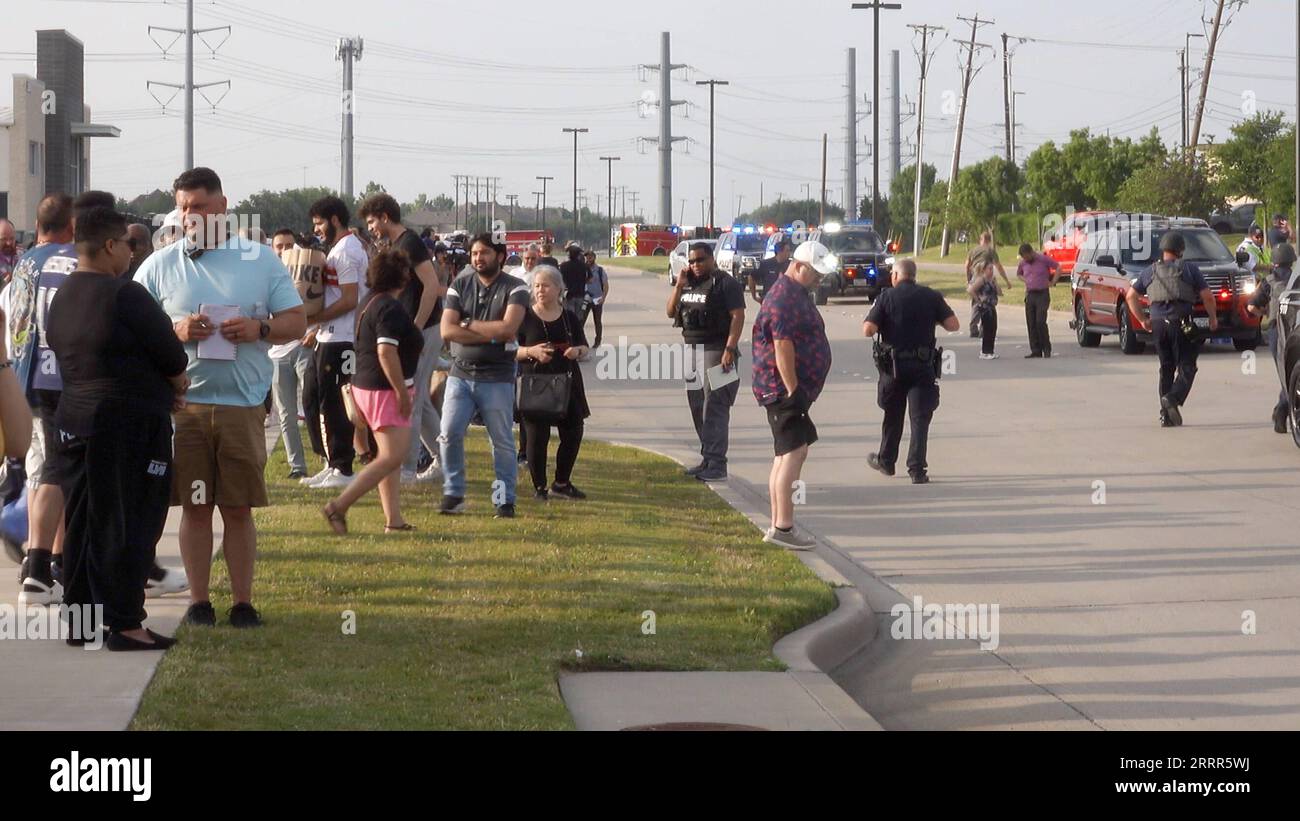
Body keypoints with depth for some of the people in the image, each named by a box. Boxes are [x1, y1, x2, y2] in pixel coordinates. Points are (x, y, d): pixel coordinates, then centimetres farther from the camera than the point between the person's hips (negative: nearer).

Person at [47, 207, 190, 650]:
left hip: (76, 421, 8)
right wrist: (178, 382, 9)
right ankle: (125, 624, -2)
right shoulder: (123, 295, -17)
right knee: (129, 523, -3)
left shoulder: (62, 297, 10)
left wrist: (163, 389, 10)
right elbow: (170, 354, -15)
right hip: (130, 423, -8)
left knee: (83, 522, 12)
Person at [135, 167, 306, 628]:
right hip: (183, 403, 0)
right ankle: (198, 602, 9)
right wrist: (175, 331, -12)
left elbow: (297, 322, 8)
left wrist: (259, 329, -12)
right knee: (195, 508, 3)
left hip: (242, 403, 0)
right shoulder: (159, 266, 6)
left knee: (239, 508, 3)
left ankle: (243, 602, 10)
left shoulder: (261, 261, 7)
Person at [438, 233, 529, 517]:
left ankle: (504, 499, 10)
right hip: (460, 373, 3)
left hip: (497, 378, -3)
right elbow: (447, 330, -5)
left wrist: (468, 326, -9)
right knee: (450, 434, -5)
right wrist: (490, 334, -12)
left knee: (502, 440, 3)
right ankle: (453, 494, 6)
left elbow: (508, 328, -18)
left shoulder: (514, 288, -2)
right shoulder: (460, 286, 7)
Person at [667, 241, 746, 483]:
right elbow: (671, 312, 16)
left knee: (714, 407, -11)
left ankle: (717, 465, -13)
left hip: (716, 351, -8)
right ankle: (708, 459, 17)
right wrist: (679, 286, 2)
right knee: (698, 408, 10)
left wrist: (730, 349, -22)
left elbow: (737, 317, -14)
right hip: (692, 351, 8)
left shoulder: (725, 284, -8)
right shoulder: (689, 285, 16)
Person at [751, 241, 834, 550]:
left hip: (793, 387, 11)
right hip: (783, 387, -11)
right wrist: (793, 390, -23)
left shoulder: (799, 295, 19)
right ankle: (783, 527, -19)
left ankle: (777, 527, 15)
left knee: (786, 454, 12)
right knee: (794, 451, -15)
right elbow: (783, 348, -22)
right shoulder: (783, 298, -16)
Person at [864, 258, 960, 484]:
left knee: (893, 415, 17)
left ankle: (885, 461, 31)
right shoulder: (931, 296, -1)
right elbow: (953, 325, -3)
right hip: (924, 364, 0)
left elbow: (868, 330, -12)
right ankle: (917, 469, -5)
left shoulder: (886, 297, -4)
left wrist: (881, 325, 10)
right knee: (920, 417, 1)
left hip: (893, 364, 0)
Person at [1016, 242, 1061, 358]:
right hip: (1030, 295, 6)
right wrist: (1026, 281, 11)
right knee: (1031, 324, 2)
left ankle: (1047, 349, -4)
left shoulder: (1043, 259, -6)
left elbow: (1058, 267, -3)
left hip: (1042, 294, -5)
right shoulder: (1023, 263, 10)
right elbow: (1018, 274, 28)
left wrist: (1052, 282, -5)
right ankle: (1036, 351, 6)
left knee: (1040, 322, -14)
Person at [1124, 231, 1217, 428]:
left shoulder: (1150, 272, 14)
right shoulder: (1189, 269, 3)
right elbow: (1207, 296, 0)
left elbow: (1131, 296, 14)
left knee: (1166, 368, 12)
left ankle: (1166, 415, 8)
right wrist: (1213, 318, 13)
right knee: (1186, 367, 0)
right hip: (1181, 323, -4)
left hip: (1158, 323, 4)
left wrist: (1142, 320, 19)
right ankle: (1173, 398, -26)